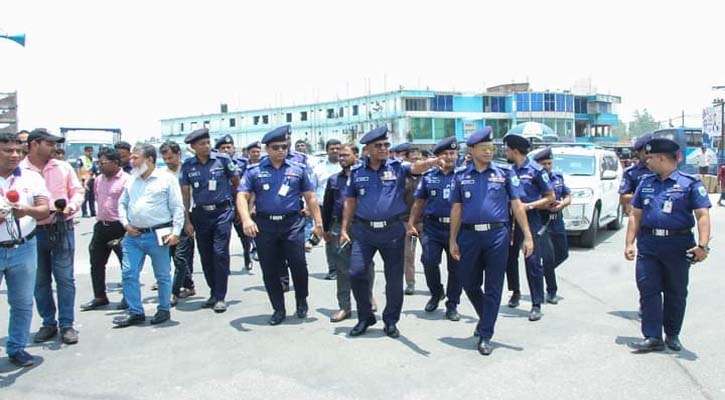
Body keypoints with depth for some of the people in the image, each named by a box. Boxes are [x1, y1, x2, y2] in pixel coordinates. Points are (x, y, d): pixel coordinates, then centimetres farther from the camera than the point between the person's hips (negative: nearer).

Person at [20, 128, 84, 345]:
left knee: (65, 278, 2)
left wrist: (71, 206, -12)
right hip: (34, 232, 0)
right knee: (40, 280, 10)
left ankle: (67, 324, 11)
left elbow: (78, 190, 7)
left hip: (62, 229, 0)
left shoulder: (63, 167, 5)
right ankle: (48, 323, 24)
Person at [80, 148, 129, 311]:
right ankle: (99, 297, 25)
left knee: (126, 263, 2)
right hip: (101, 225, 8)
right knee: (96, 262, 12)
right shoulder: (99, 180, 12)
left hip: (119, 227, -8)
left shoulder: (126, 180, -12)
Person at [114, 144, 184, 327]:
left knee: (163, 275, 6)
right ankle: (136, 312, 14)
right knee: (128, 273, 3)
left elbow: (177, 208, -6)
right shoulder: (131, 180, 12)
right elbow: (122, 204, 20)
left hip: (157, 235, -5)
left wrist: (175, 232, -13)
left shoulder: (167, 179, -4)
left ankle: (164, 310, 21)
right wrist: (125, 224, 4)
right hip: (133, 236, 5)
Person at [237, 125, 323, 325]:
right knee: (269, 270, 7)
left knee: (298, 264, -6)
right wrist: (246, 219, -20)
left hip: (292, 223, -1)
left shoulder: (298, 169, 8)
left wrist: (318, 222, 4)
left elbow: (310, 197, 9)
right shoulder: (255, 171, 5)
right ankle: (278, 309, 22)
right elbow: (242, 196, -3)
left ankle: (302, 301, 21)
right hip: (264, 226, 1)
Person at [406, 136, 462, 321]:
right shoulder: (428, 176, 9)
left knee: (455, 267, 5)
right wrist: (411, 223, 6)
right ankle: (436, 293, 23)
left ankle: (452, 304, 19)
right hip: (432, 227, 1)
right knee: (429, 262, -5)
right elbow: (419, 202, 11)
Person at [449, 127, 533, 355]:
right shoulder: (461, 175, 6)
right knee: (469, 283, 12)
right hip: (469, 235, 2)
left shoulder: (504, 173, 3)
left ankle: (485, 335, 12)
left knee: (493, 287, 2)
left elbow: (517, 205, 2)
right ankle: (486, 318, 38)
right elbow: (456, 209, 9)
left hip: (497, 234, -2)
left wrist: (527, 236, -3)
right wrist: (453, 240, 6)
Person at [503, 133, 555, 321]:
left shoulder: (536, 170, -7)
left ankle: (537, 304, 0)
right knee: (509, 258, 14)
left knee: (533, 262, -7)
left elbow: (550, 197, -6)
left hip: (530, 220, -6)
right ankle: (515, 292, 35)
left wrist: (528, 206, -15)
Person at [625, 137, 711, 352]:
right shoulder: (646, 183, 11)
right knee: (648, 290, -2)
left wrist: (703, 245, -22)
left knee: (676, 293, 10)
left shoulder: (690, 183, -2)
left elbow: (703, 216, -9)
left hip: (678, 245, -3)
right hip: (648, 245, 3)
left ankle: (672, 335, 25)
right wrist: (629, 243, 5)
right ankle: (653, 337, 3)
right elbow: (635, 215, 12)